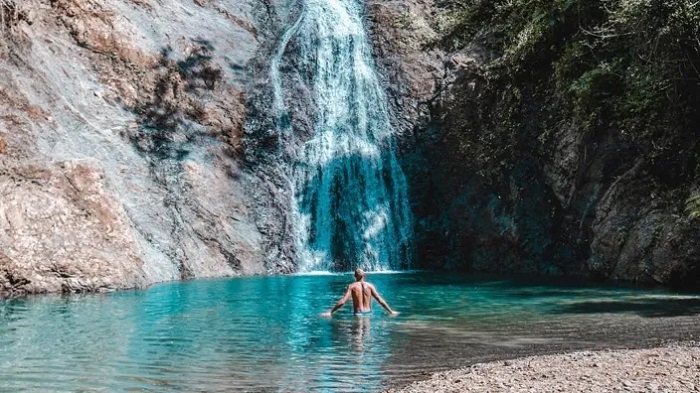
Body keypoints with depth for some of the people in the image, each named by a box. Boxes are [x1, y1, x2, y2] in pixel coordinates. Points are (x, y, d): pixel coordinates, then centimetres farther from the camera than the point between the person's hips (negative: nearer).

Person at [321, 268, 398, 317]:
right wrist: (391, 311, 14)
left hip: (358, 314, -2)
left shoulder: (352, 286, -1)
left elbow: (342, 301, -10)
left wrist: (330, 312, -5)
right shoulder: (370, 286, 4)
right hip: (368, 313, 2)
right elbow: (380, 300, 4)